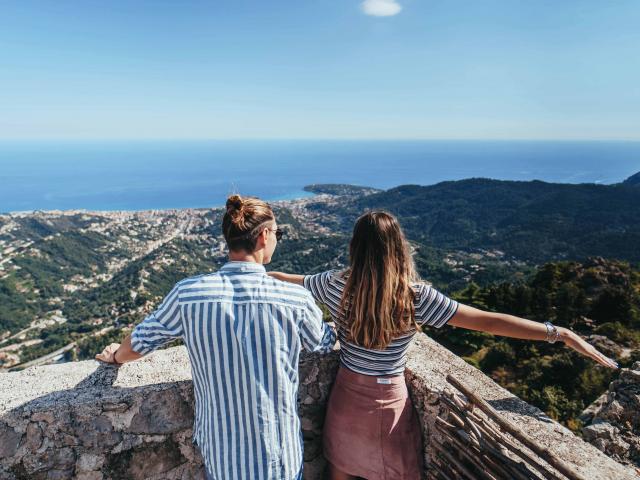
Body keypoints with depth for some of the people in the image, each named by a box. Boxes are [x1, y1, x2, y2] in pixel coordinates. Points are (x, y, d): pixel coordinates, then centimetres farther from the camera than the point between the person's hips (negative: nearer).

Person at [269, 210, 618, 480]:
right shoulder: (416, 296, -20)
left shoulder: (337, 285, -13)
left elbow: (288, 280, 4)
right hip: (387, 405, -2)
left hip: (346, 398, 2)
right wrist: (561, 333, -14)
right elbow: (486, 321, -20)